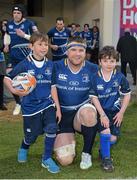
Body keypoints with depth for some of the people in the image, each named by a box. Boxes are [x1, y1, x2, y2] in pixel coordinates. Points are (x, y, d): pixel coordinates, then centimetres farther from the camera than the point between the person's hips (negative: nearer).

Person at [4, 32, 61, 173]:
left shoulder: (50, 65, -1)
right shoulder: (24, 65, -10)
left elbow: (53, 87, 3)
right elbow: (7, 78, -2)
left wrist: (58, 107, 2)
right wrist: (14, 90, -21)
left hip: (47, 103, 2)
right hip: (30, 106, -2)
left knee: (51, 128, -18)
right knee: (31, 136, 8)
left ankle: (47, 159, 4)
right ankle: (23, 148, 46)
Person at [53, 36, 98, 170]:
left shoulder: (92, 69, -6)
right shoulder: (56, 67, -9)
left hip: (83, 111, 1)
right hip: (62, 114, 0)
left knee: (88, 113, -39)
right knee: (65, 160, -14)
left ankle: (87, 153, -13)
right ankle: (69, 139, 24)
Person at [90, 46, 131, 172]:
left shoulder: (120, 77, -7)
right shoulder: (95, 78, -11)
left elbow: (127, 94, 2)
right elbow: (94, 98, -9)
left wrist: (121, 112, -3)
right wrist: (102, 115, -14)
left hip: (115, 111, 2)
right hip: (101, 111, -2)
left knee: (113, 138, 1)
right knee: (105, 132, -21)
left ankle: (103, 151, 34)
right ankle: (106, 158, 2)